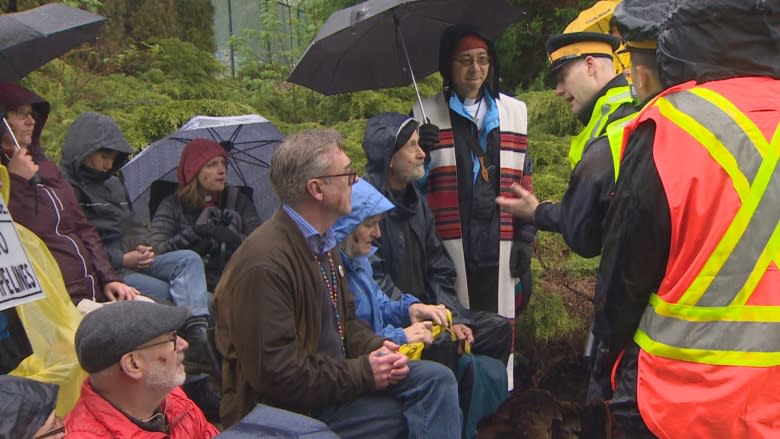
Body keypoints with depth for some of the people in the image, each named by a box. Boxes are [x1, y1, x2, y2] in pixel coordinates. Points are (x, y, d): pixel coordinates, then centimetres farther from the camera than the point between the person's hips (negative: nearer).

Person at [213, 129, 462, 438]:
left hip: (333, 378, 9)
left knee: (437, 378, -5)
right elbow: (275, 372, -26)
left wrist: (376, 348, -4)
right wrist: (364, 373, -19)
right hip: (288, 411, -9)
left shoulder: (322, 241, 7)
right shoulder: (264, 264, -25)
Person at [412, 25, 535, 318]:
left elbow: (524, 180, 14)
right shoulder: (426, 114, 6)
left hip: (500, 248, 2)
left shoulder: (514, 112, 13)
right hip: (448, 247, -2)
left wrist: (525, 237, 8)